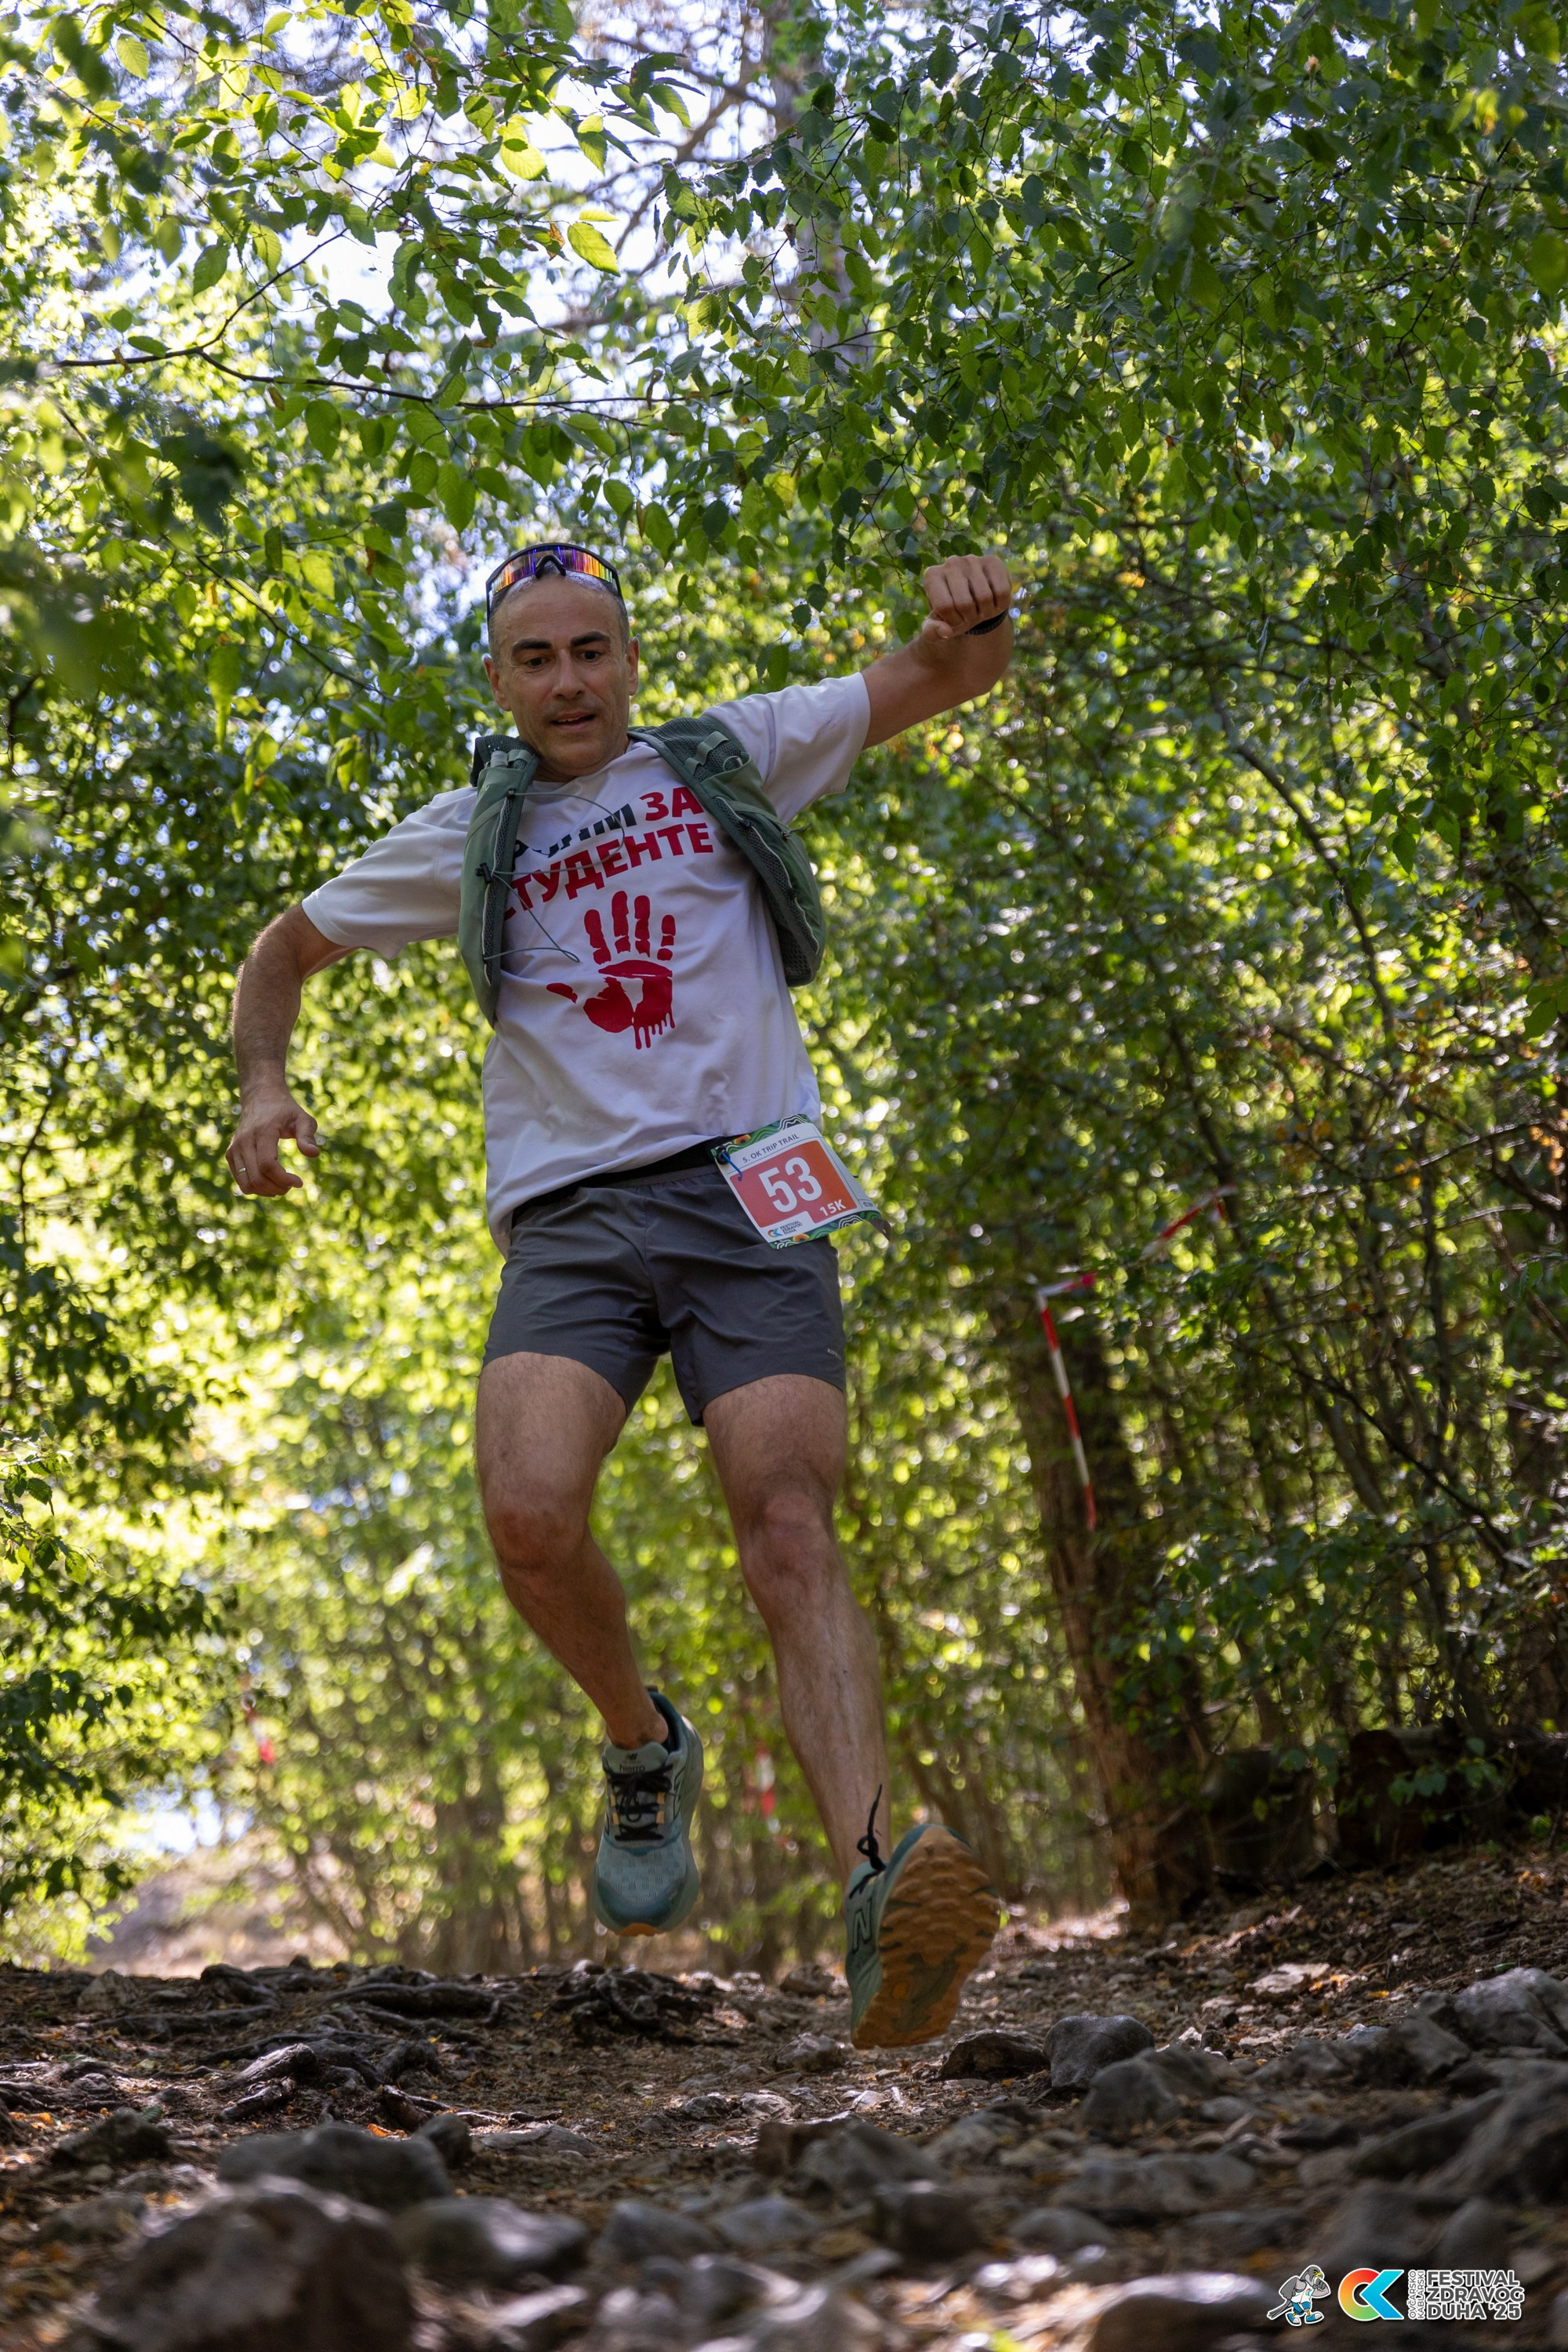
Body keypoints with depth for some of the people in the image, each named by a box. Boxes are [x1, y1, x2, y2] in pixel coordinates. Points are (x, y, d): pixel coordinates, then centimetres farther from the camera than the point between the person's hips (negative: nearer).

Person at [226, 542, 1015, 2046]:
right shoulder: (464, 841, 17)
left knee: (788, 1528, -20)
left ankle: (873, 1887, -33)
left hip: (750, 1194, -1)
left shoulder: (732, 759, 15)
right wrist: (261, 1088, 9)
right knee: (528, 1512, -24)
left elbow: (945, 681, 15)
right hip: (570, 1221, 1)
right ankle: (642, 1743, 6)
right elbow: (285, 949, 30)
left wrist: (966, 613, -10)